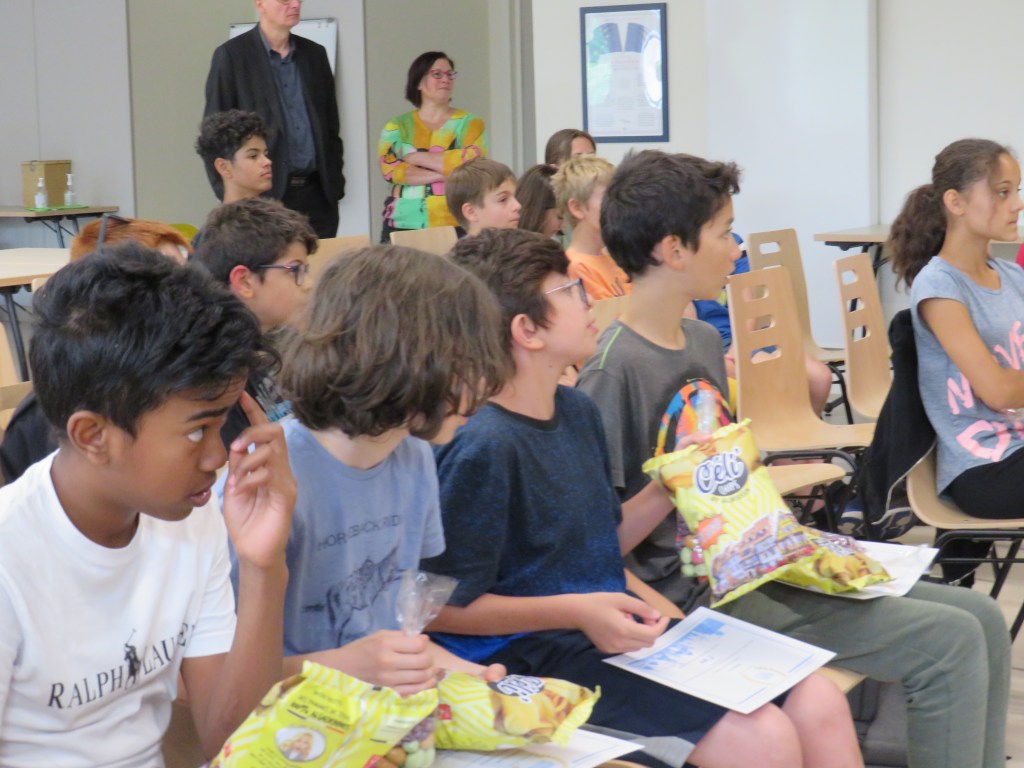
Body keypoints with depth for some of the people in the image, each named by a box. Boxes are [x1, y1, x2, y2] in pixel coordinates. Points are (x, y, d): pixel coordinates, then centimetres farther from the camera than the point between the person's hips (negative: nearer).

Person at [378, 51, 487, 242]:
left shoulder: (469, 123, 8)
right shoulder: (397, 126, 10)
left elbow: (473, 161, -9)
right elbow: (390, 169, -6)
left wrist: (419, 158, -5)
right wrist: (446, 173, -13)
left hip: (455, 226, -1)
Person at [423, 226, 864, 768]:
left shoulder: (577, 412, 10)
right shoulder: (482, 447, -19)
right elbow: (442, 607, -17)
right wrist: (576, 611, -23)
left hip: (608, 635, 9)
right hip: (530, 656, -9)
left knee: (819, 703, -1)